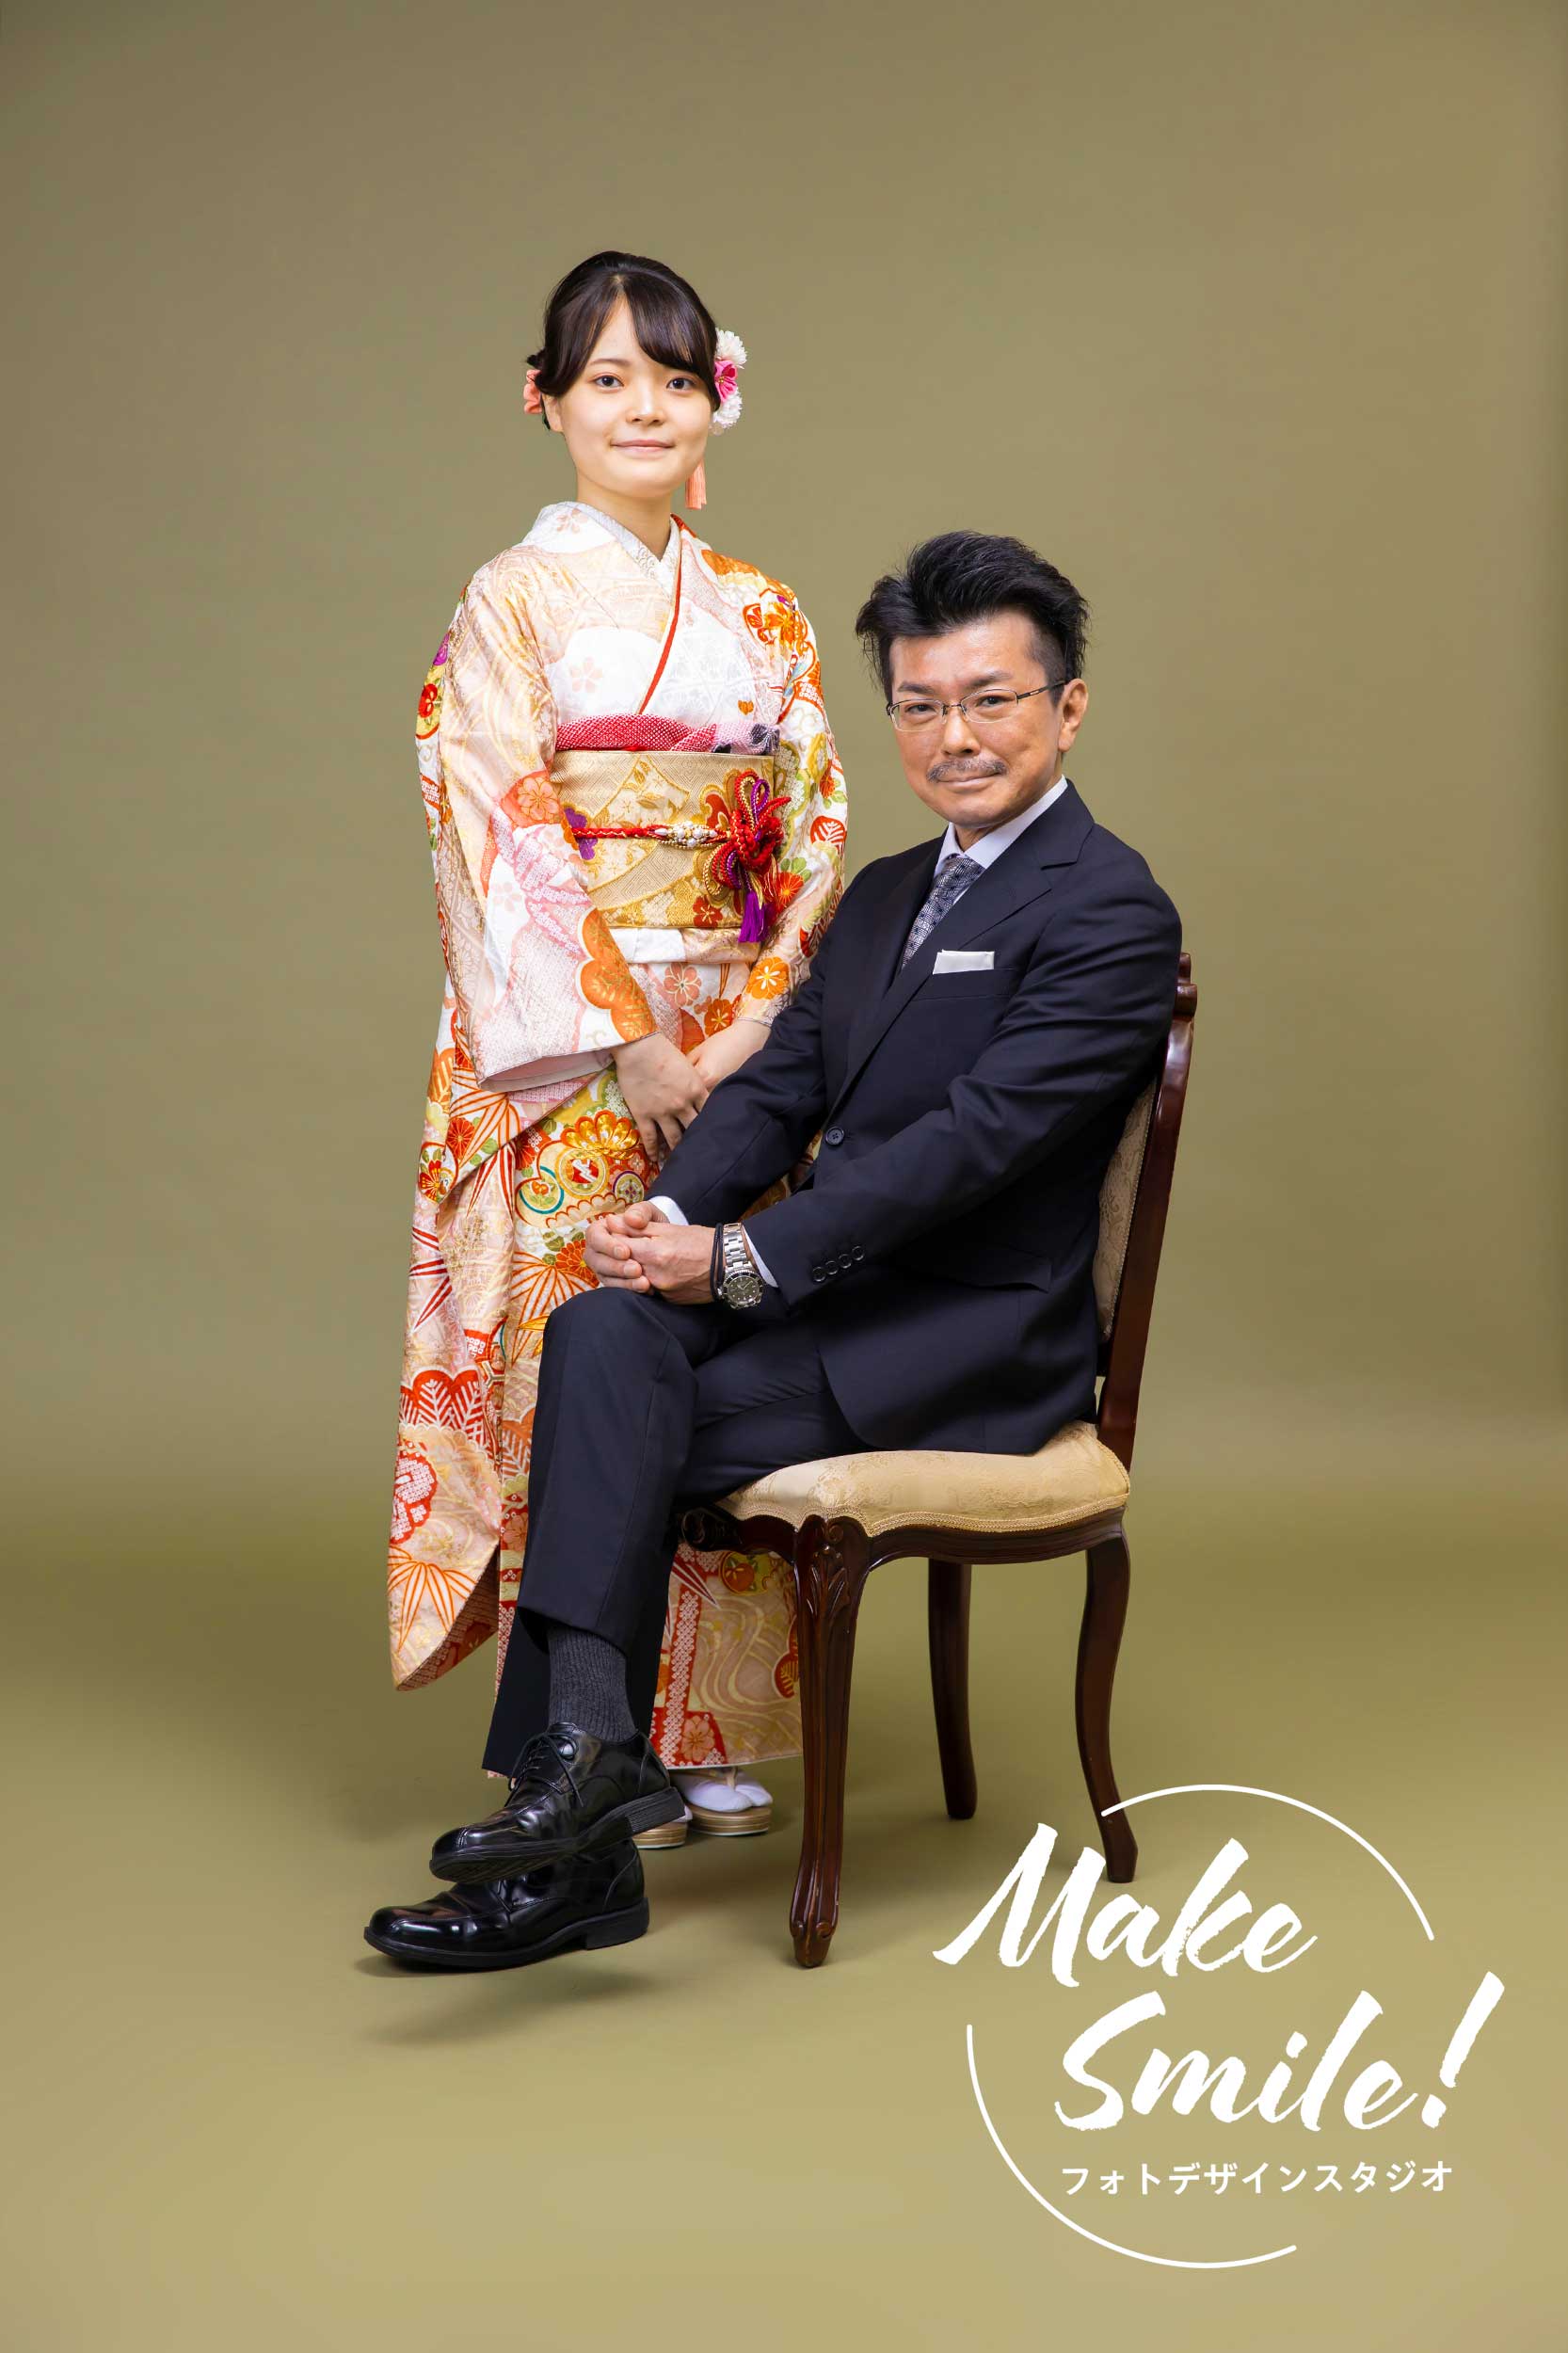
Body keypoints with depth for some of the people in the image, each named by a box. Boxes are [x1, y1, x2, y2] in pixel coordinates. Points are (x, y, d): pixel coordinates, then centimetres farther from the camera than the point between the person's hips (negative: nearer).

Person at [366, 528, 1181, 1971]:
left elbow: (972, 1139, -18)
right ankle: (582, 1798, -24)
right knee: (602, 1336, -20)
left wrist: (741, 1259, -20)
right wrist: (674, 1217, -9)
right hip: (838, 1295, 7)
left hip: (976, 1338, -7)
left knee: (612, 1431, -23)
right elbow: (780, 1081, 12)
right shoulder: (885, 894, 19)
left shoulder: (1110, 912, -9)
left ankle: (588, 1761, -13)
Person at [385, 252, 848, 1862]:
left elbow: (817, 840, 9)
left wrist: (761, 1021, -6)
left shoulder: (762, 618, 13)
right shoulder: (515, 602, 0)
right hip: (567, 1055, -4)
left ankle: (702, 1730, 16)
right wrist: (627, 1044, -14)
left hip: (738, 1051, 4)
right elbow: (500, 840, -8)